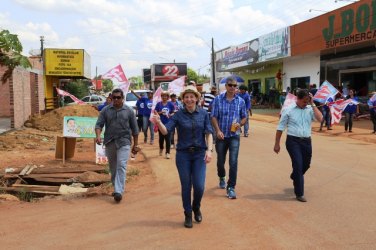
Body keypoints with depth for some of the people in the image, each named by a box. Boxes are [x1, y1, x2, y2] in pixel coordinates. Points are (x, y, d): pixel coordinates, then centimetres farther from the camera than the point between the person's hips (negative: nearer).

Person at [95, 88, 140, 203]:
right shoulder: (105, 110, 4)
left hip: (124, 142, -3)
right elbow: (99, 124, 0)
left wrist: (135, 145, 5)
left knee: (121, 166, -14)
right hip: (109, 142, 3)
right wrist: (98, 136, -20)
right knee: (113, 168, 13)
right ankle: (116, 187, 30)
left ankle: (119, 191, -18)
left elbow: (134, 129, 6)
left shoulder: (129, 111, 2)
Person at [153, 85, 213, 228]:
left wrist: (209, 149, -13)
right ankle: (188, 215, 25)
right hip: (183, 154, 0)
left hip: (199, 154, 1)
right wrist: (158, 122, -31)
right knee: (186, 186, 6)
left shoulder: (203, 114, 1)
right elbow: (165, 131, -11)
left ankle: (196, 208, 27)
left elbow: (208, 133, 0)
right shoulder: (179, 115, -3)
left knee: (199, 186, -4)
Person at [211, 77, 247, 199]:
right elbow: (213, 117, -4)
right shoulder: (218, 99, -3)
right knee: (220, 161, 14)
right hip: (221, 136, 0)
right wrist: (218, 130, -17)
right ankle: (222, 178, 45)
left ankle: (231, 188, 0)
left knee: (233, 162, -10)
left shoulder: (240, 101, 2)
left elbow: (244, 117, 9)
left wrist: (240, 124, -12)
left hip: (234, 136, 0)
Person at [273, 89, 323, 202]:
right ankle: (299, 193, 4)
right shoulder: (288, 110, -4)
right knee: (298, 165, -8)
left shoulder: (310, 109, 4)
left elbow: (320, 118, -14)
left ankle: (295, 177, 51)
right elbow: (280, 128, -1)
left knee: (306, 164, 18)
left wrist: (312, 104, -10)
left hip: (307, 141, 4)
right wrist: (277, 144, -1)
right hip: (293, 141, -4)